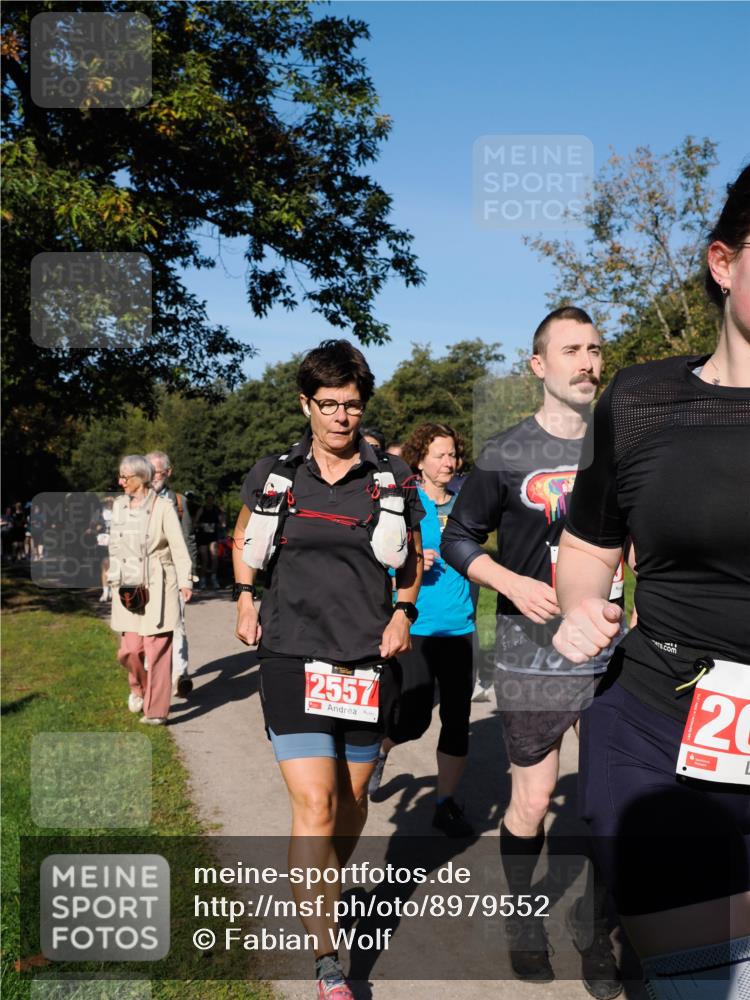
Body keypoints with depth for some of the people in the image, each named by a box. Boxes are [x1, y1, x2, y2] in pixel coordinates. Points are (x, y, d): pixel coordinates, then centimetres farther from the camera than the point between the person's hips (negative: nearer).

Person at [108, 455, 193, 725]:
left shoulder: (163, 507, -6)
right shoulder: (118, 505, 10)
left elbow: (178, 546, -11)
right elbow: (115, 545, 17)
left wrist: (185, 581, -20)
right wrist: (113, 577, 17)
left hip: (157, 587, -4)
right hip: (127, 589, 4)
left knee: (157, 650, -1)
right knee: (130, 649, 2)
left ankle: (156, 710, 10)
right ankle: (138, 687, 33)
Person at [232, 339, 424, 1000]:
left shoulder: (393, 479, 3)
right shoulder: (273, 475, 2)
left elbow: (413, 557, 16)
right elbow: (244, 539, 20)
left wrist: (404, 612, 1)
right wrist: (245, 598, 6)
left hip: (369, 660, 2)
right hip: (292, 656, -1)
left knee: (352, 797, 15)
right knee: (314, 807, -10)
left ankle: (325, 893, 44)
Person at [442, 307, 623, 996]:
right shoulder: (505, 455, -2)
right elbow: (458, 539, 4)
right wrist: (513, 584, -12)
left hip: (614, 653, 2)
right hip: (531, 655, -2)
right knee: (531, 801, 8)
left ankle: (595, 932, 27)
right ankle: (524, 923, 33)